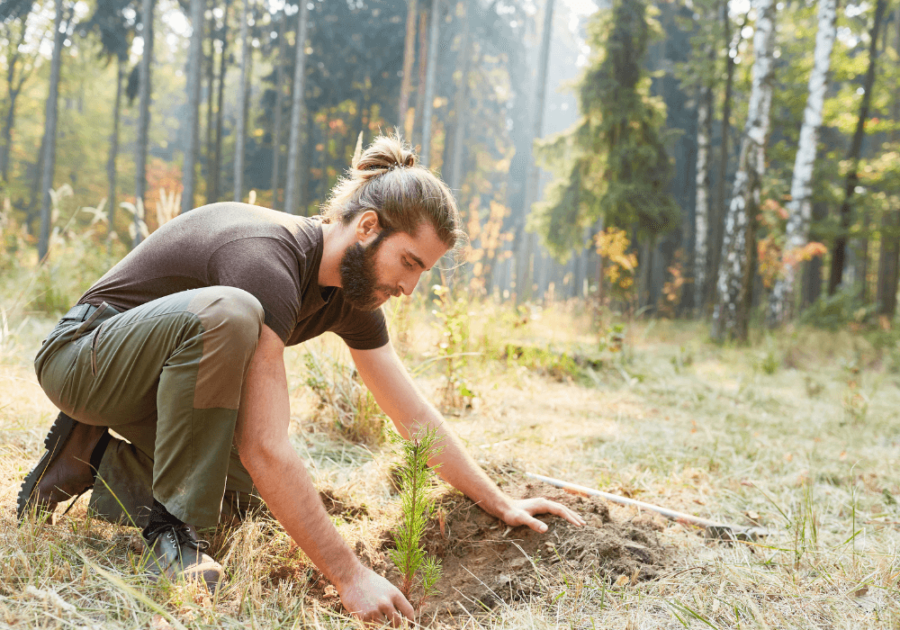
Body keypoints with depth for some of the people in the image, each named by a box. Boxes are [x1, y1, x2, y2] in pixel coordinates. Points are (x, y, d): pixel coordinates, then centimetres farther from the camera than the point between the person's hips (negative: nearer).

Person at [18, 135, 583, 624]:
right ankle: (171, 523, -23)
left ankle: (102, 462, 11)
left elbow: (416, 416, 2)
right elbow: (265, 448, -39)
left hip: (168, 377, 9)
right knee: (228, 312, -36)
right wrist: (351, 577, -35)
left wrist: (501, 504, 1)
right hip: (82, 356, -8)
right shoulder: (269, 259, -33)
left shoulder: (354, 289, -5)